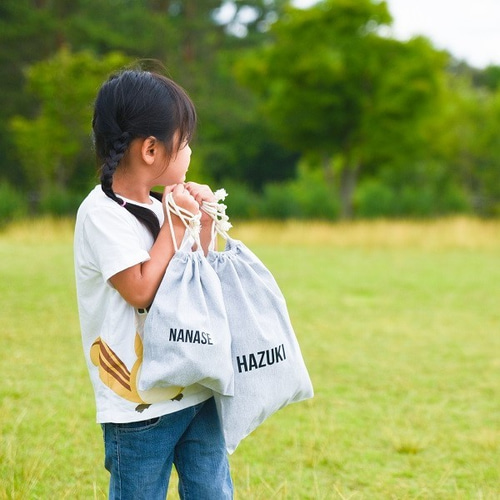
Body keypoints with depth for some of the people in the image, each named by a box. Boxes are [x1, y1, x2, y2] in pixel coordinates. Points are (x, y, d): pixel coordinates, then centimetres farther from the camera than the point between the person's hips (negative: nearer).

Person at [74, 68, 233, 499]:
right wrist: (176, 225, -13)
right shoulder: (101, 213, -14)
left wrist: (205, 224, 4)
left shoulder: (158, 208, 8)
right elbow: (141, 290, -21)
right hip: (138, 404, -7)